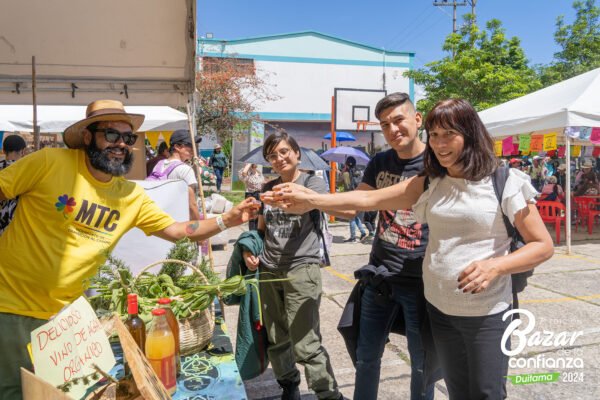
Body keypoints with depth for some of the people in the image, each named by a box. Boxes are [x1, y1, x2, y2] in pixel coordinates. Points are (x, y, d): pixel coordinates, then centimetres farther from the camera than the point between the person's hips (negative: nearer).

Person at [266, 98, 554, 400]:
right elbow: (369, 199, -6)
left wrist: (495, 266, -26)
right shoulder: (429, 185, 1)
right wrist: (311, 201, -17)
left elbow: (543, 245, -8)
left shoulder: (505, 182, -11)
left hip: (487, 313, -4)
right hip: (439, 308, 4)